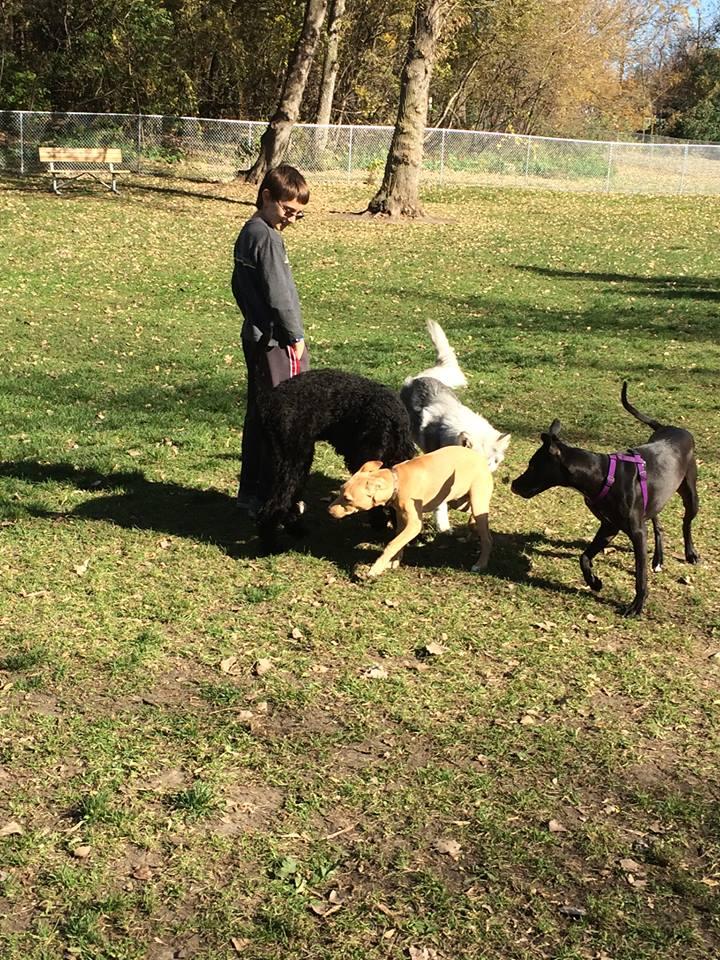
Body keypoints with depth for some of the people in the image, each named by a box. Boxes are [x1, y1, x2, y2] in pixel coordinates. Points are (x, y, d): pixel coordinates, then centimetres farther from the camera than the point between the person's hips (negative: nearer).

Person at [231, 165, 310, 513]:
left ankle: (250, 490, 22)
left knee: (258, 415, 14)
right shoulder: (268, 238, -17)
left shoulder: (248, 233, 14)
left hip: (255, 337, 10)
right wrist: (296, 336, -9)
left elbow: (239, 286, 21)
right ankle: (265, 496, 1)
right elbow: (279, 295, -19)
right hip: (276, 343, -10)